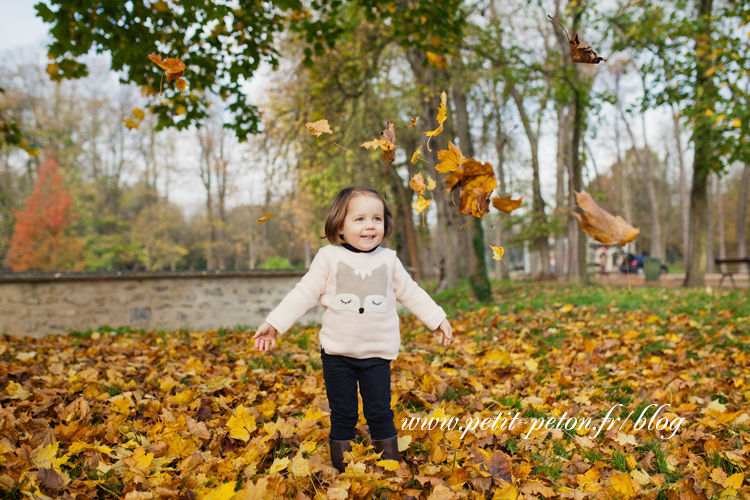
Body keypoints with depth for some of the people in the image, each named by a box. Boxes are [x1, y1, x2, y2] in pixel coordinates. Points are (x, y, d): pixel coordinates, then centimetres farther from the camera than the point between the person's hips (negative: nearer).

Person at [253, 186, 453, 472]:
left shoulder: (388, 260, 4)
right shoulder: (328, 258, -3)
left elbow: (411, 294, 16)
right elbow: (304, 294, 0)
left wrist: (437, 320, 18)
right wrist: (274, 324, -5)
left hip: (377, 354, 1)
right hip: (337, 353, -1)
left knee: (380, 414, 5)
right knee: (342, 416, 8)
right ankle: (342, 471, 22)